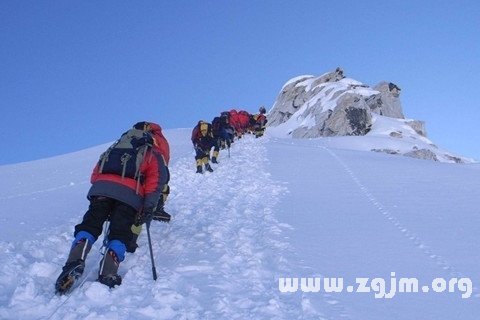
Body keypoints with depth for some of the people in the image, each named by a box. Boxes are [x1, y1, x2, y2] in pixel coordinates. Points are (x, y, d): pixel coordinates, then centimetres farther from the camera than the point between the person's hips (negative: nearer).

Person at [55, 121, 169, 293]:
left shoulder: (115, 148, 37)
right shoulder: (154, 154, 25)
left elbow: (96, 173, 29)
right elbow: (157, 178, 6)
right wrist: (149, 207, 1)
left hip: (101, 188, 3)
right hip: (130, 194, -2)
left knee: (89, 225, 3)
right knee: (119, 234, 0)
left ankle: (76, 260, -21)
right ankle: (108, 274, -17)